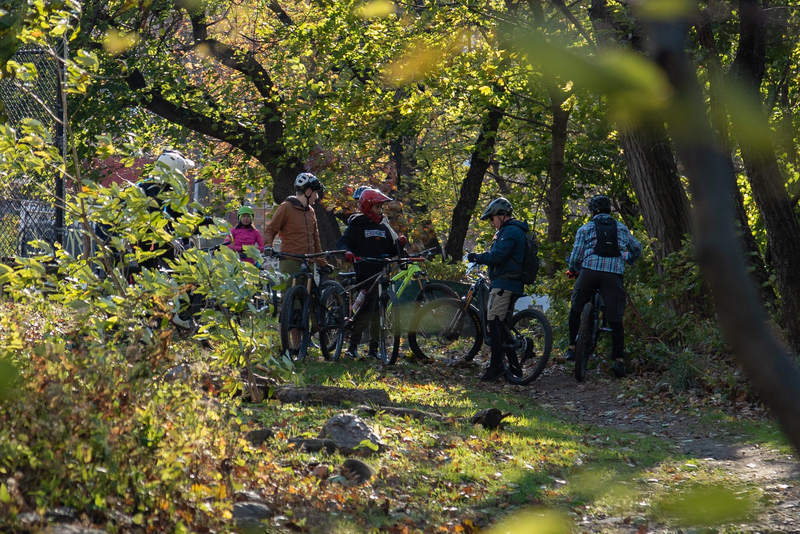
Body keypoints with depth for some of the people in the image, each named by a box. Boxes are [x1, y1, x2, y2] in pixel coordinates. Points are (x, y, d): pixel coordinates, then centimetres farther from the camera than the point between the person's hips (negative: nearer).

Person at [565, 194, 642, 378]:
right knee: (615, 318, -1)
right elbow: (637, 249, 30)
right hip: (614, 274, 1)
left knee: (575, 309, 20)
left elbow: (575, 258, 9)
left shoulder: (585, 229, 12)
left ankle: (572, 348, 19)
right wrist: (625, 260, 50)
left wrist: (573, 270, 30)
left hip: (590, 271, -1)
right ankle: (619, 359, -13)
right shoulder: (621, 228, 18)